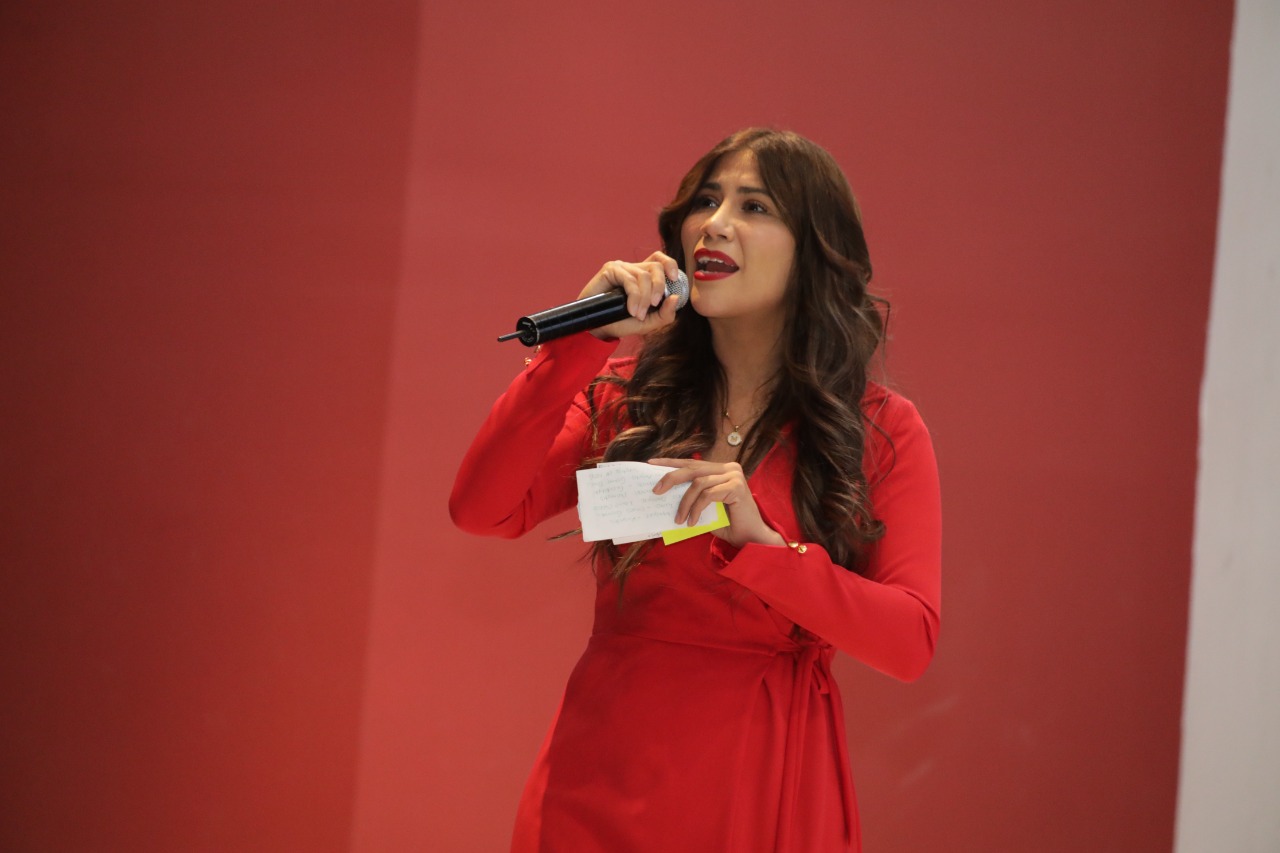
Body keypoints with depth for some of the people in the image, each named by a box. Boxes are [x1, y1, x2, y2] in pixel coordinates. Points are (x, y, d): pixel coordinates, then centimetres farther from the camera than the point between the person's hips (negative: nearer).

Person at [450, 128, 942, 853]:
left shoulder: (883, 431, -1)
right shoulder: (624, 397, 4)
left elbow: (912, 641, -11)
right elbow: (482, 510, -9)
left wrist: (758, 541, -23)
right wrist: (583, 340, -12)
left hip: (766, 789, -1)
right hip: (602, 775, 2)